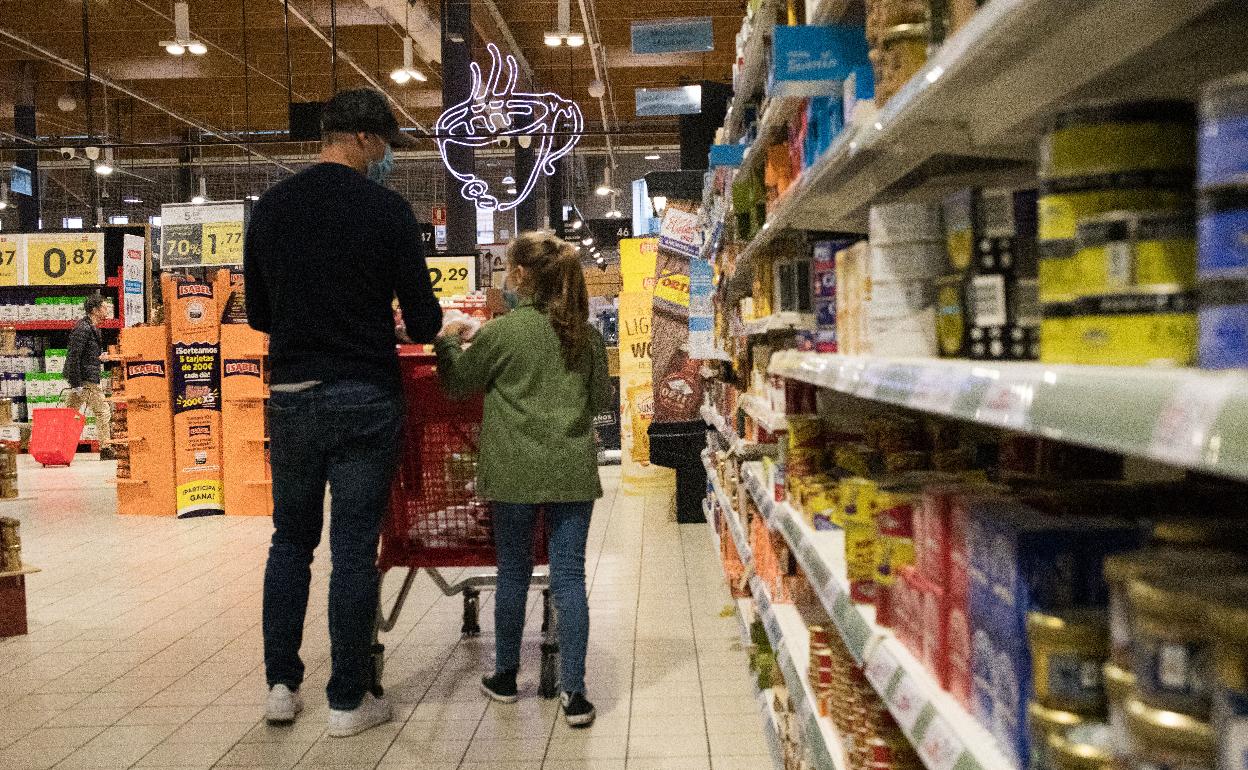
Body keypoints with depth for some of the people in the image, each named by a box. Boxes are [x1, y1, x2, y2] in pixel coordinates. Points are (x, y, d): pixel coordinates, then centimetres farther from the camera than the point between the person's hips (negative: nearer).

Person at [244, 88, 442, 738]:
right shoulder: (386, 209, -8)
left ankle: (282, 685, 21)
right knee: (354, 548, 3)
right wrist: (427, 327, 15)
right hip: (365, 398, -4)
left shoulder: (270, 208, 6)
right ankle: (350, 699, 11)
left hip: (290, 396, 4)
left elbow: (257, 313, 13)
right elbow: (422, 318, -8)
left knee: (290, 540, 17)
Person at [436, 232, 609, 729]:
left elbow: (457, 381, 5)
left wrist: (448, 339, 20)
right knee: (569, 577, 4)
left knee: (513, 572, 13)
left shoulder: (502, 332, -8)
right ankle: (573, 692, 5)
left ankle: (506, 676, 29)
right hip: (573, 470, 2)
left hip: (515, 472, -2)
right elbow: (600, 398, 13)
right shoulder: (586, 333, 3)